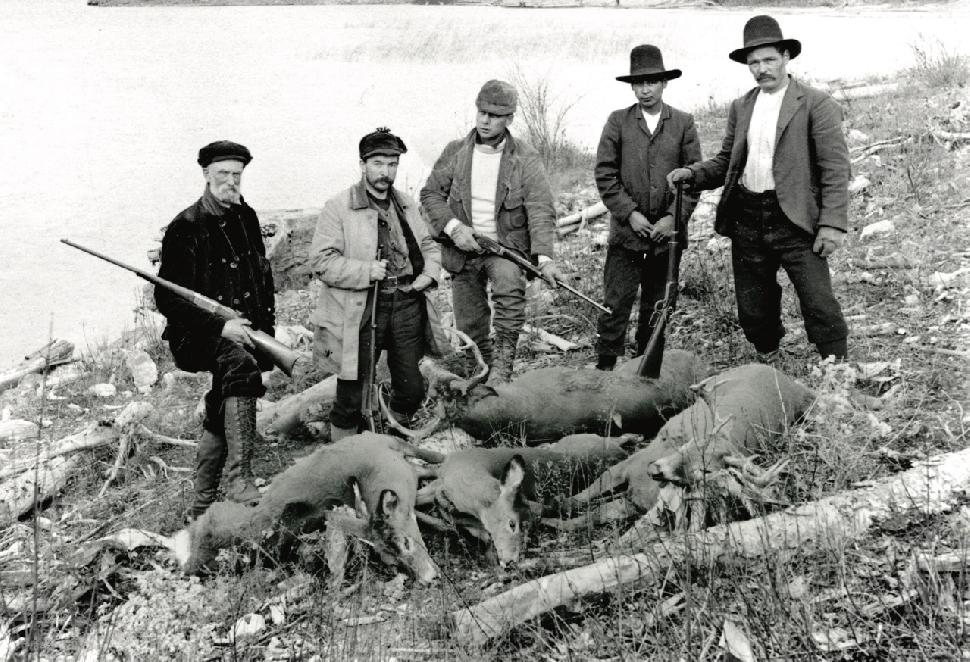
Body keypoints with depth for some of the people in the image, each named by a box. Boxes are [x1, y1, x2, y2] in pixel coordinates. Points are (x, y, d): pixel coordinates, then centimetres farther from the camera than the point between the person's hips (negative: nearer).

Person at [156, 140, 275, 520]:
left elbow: (263, 274, 21)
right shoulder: (185, 228, -9)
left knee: (219, 418, 13)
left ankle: (202, 509, 27)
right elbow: (167, 299, -12)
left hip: (245, 333, 7)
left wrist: (266, 329, 11)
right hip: (202, 335, -7)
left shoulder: (246, 218, 10)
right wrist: (220, 326, -21)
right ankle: (239, 481, -39)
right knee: (241, 363, -36)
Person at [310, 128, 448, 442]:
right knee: (352, 397, -2)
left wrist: (429, 273, 4)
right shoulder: (339, 207, -5)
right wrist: (367, 271, -20)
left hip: (406, 303, 6)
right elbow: (321, 260, -11)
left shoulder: (406, 204, 15)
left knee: (412, 389, 12)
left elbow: (428, 244, 25)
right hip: (361, 309, -5)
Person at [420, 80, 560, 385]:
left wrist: (544, 257, -25)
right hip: (463, 248, 3)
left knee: (510, 287, -34)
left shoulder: (525, 158, -5)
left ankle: (503, 362, -22)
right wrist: (453, 227, -13)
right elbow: (431, 193, 5)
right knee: (469, 325, 8)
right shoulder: (455, 152, 3)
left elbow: (540, 210, -11)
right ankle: (480, 374, 31)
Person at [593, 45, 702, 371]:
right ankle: (605, 366, 2)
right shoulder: (618, 121, 4)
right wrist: (630, 214, -10)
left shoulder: (683, 123, 6)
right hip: (627, 230, -1)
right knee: (616, 303, -5)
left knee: (657, 305, 10)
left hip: (668, 230, 1)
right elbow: (604, 173, -1)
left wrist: (674, 218, -8)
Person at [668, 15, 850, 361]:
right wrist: (693, 173, 1)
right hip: (747, 220, 5)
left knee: (820, 306, -8)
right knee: (753, 310, 10)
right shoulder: (741, 107, 14)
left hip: (794, 220, -5)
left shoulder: (816, 104, -3)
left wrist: (833, 224, -15)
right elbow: (726, 161, 21)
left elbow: (836, 169, -7)